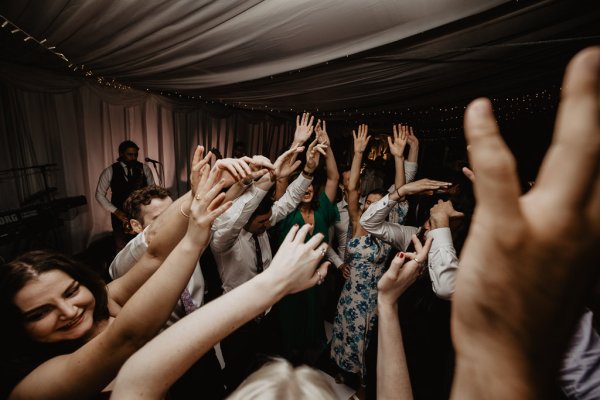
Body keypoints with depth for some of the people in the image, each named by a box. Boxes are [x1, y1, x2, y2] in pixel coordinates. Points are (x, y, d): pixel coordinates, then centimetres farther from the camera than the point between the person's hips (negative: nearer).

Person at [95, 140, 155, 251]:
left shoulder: (144, 168, -1)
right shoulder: (110, 171, -2)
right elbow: (99, 195, 3)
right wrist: (116, 211, -8)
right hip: (121, 216, 0)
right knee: (121, 250, 7)